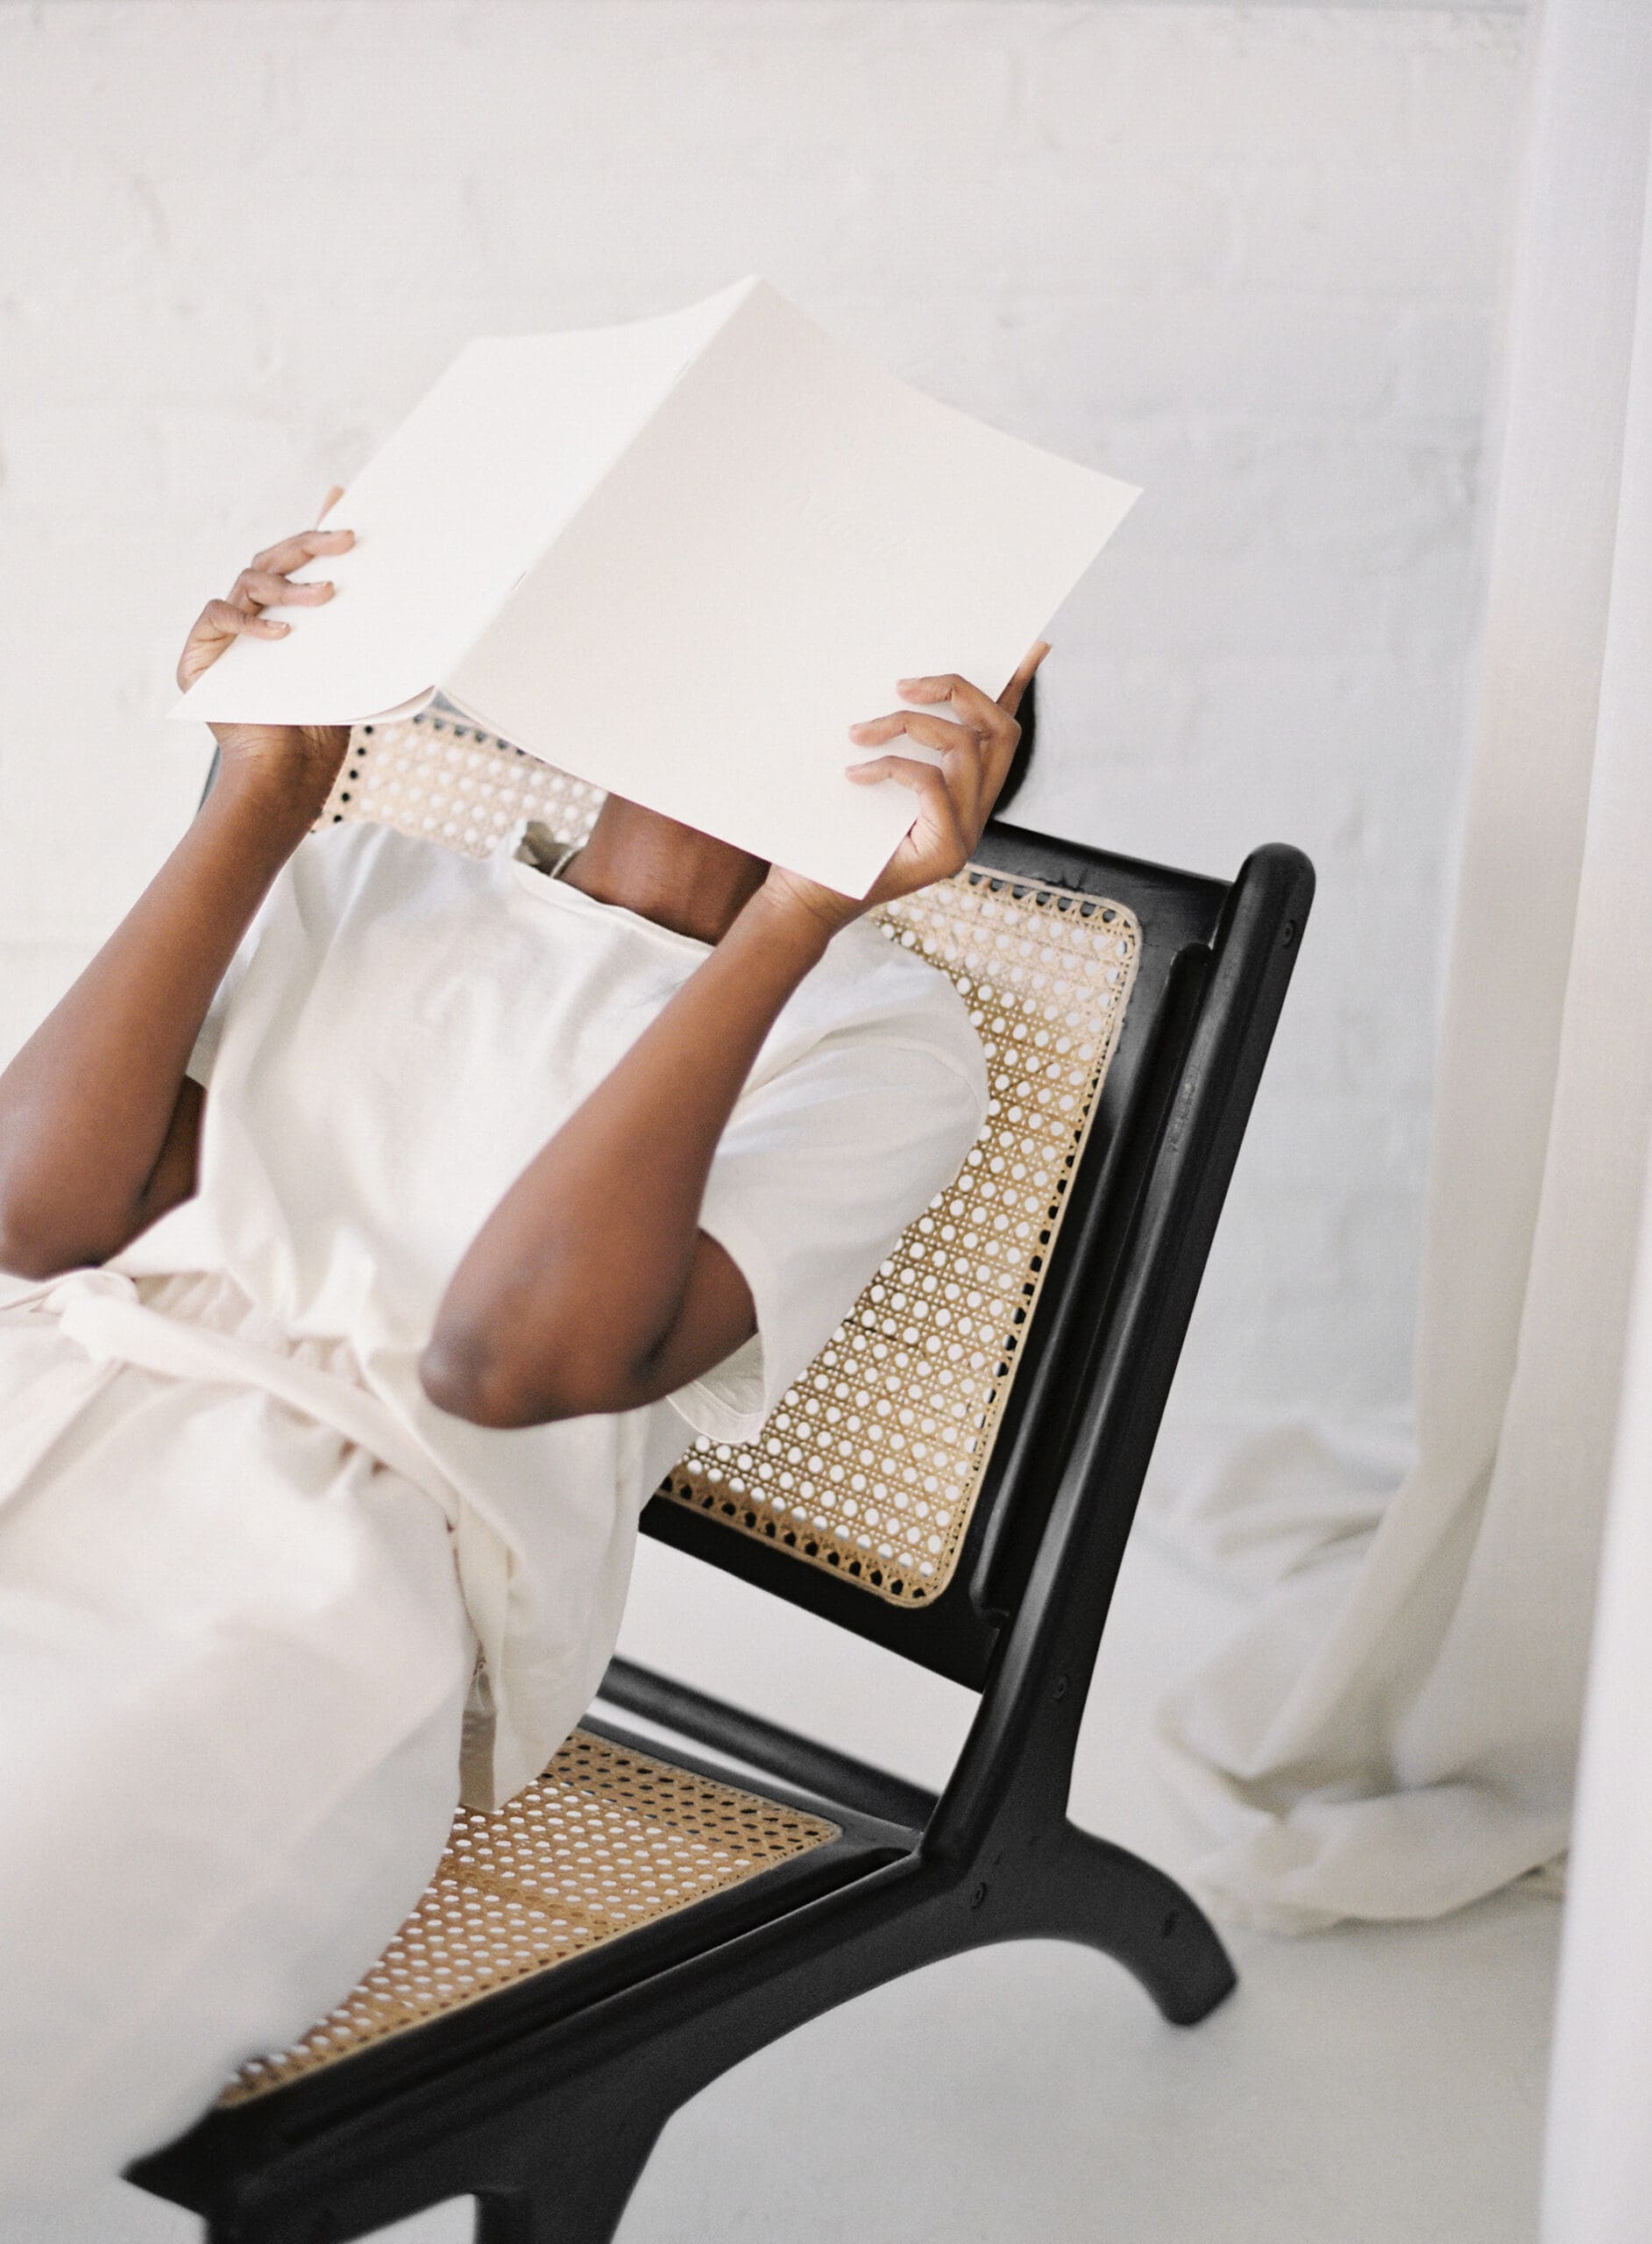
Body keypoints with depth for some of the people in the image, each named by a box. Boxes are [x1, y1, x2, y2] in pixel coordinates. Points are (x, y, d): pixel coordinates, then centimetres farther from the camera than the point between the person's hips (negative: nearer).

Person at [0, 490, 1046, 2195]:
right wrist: (265, 786, 7)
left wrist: (801, 910, -11)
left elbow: (515, 1354, -11)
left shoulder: (878, 1035, 7)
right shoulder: (362, 882, 21)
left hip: (324, 1580, -5)